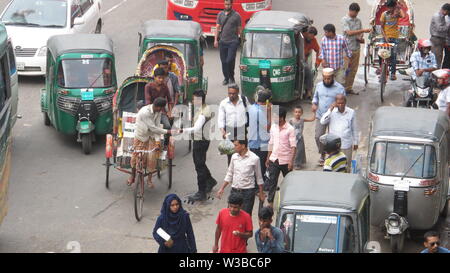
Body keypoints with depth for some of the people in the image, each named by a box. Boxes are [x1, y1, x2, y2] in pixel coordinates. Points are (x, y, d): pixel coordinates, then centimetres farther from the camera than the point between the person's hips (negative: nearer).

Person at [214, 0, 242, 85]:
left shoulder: (236, 15, -1)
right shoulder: (220, 14, 10)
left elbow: (239, 29, 3)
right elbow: (217, 28, 12)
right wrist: (216, 40, 5)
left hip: (233, 42, -4)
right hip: (222, 41, 4)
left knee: (230, 60, -11)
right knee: (224, 61, 7)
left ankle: (231, 77, 8)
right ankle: (226, 78, 20)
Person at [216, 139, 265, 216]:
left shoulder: (254, 158, -9)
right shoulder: (234, 157, 3)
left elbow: (259, 177, 1)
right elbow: (229, 174, 13)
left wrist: (261, 193, 4)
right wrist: (222, 188, 10)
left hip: (248, 191, -4)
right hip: (235, 190, 4)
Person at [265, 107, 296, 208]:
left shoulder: (290, 129, -12)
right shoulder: (273, 127, 4)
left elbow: (293, 146, -14)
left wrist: (291, 161, -20)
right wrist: (268, 158, 14)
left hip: (285, 160, -4)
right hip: (274, 159, 4)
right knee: (272, 181, -1)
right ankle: (270, 202, 3)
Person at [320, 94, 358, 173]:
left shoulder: (351, 112, -2)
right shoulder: (332, 112, -4)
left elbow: (354, 129, 7)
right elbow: (322, 122, -17)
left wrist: (355, 142, 10)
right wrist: (330, 109, -21)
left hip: (347, 145, 1)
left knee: (347, 167, 12)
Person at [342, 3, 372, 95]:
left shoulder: (358, 20, 10)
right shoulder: (345, 20, -8)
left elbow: (360, 33, 16)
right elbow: (349, 32, -18)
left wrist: (361, 38, -8)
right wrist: (363, 30, -21)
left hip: (356, 48, 6)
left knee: (353, 70, 9)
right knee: (345, 69, -5)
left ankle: (349, 88, 17)